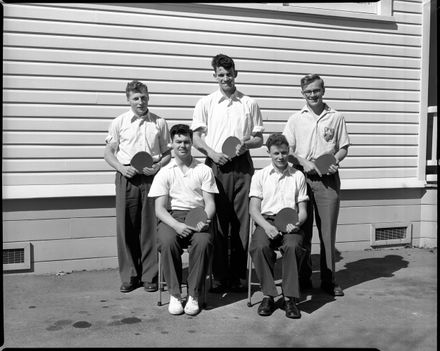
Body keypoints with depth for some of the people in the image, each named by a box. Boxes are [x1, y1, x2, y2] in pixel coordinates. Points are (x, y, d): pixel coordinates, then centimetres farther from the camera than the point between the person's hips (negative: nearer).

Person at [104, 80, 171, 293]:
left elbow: (168, 153, 12)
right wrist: (121, 168, -9)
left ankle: (150, 276, 11)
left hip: (151, 178, 0)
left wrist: (158, 166, -7)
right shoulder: (119, 122, 8)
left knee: (150, 227, 1)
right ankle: (129, 276, 11)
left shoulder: (159, 123, 9)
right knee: (126, 227, 1)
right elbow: (108, 152, 8)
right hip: (127, 178, 0)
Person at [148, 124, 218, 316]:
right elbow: (159, 208, 1)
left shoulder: (204, 170, 12)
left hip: (198, 217, 0)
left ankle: (193, 295, -19)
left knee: (203, 241, -33)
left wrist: (204, 220, -17)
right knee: (167, 242, -33)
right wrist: (176, 225, -19)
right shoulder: (164, 172, 10)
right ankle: (174, 295, -17)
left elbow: (210, 203, 6)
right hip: (171, 217, 0)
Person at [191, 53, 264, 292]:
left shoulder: (250, 104, 12)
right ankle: (219, 277, 6)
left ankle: (239, 276, 10)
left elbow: (259, 139, 13)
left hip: (242, 165, 1)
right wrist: (212, 153, -14)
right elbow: (196, 138, 4)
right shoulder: (206, 103, 9)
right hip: (216, 165, -1)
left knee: (241, 221, 1)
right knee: (217, 221, -2)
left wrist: (246, 144, -9)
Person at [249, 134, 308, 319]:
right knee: (259, 247, -33)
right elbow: (253, 209, 5)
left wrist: (297, 223, -10)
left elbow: (303, 210, 13)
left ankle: (290, 298, -24)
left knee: (293, 246, -34)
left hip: (290, 224, 0)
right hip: (266, 221, 0)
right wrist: (266, 226, -14)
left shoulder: (298, 176, 17)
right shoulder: (260, 175, 14)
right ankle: (268, 296, -20)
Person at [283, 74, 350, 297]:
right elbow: (287, 150, 4)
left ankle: (329, 280, 10)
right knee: (302, 229, 5)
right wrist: (304, 162, -13)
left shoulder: (336, 118, 7)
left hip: (328, 178, 0)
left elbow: (343, 148, 9)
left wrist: (334, 162, -11)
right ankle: (303, 278, 16)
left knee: (328, 230, 1)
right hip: (302, 177, 1)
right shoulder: (295, 119, 8)